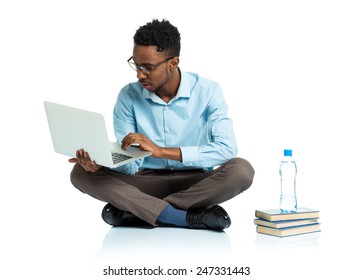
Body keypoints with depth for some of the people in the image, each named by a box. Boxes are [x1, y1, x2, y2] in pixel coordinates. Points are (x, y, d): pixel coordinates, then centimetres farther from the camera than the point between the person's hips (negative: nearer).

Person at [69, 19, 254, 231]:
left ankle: (136, 211, -22)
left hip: (196, 183, -1)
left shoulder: (207, 91, -9)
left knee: (241, 170, -32)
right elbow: (129, 165, -6)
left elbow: (227, 149, -23)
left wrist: (161, 151, -31)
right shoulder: (129, 96, -4)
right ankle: (188, 217, -29)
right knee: (82, 173, -20)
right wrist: (100, 162, -30)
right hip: (148, 182, 2)